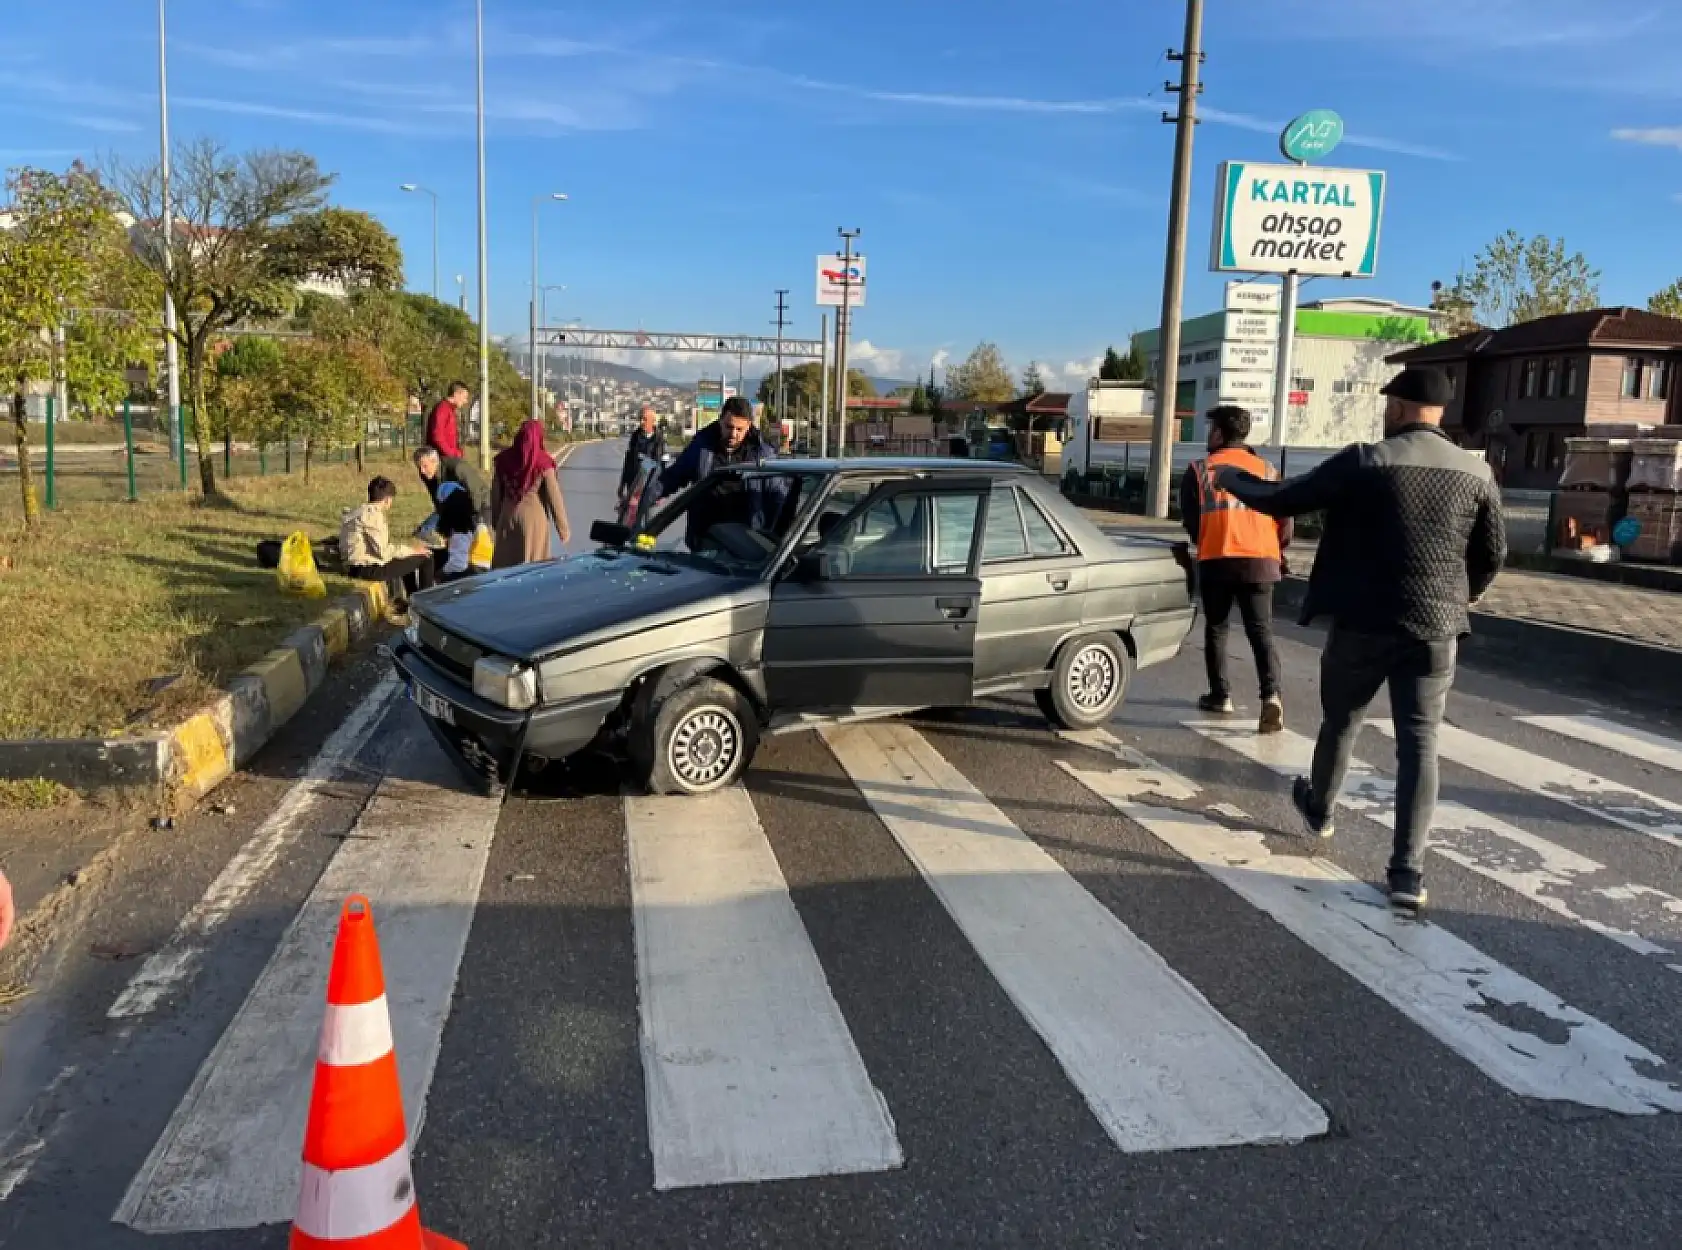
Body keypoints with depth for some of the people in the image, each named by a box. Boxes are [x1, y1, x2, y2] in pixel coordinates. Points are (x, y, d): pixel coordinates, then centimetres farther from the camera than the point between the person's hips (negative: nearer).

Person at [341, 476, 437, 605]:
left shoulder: (356, 511, 13)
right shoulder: (373, 514, -17)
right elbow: (383, 552, -21)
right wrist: (411, 551, -9)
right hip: (368, 569, -10)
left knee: (406, 558, 31)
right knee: (425, 558, -3)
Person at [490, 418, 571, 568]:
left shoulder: (504, 459, -1)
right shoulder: (543, 462, -11)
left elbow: (495, 492, 7)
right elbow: (554, 496, -9)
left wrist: (495, 520, 19)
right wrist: (563, 528, -3)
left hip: (508, 517, 3)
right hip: (534, 517, -3)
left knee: (504, 564, 10)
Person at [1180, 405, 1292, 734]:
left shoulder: (1199, 470, 4)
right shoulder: (1265, 469, 10)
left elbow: (1189, 517, 3)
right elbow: (1285, 517, 9)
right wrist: (1278, 551, 25)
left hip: (1216, 561, -1)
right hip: (1260, 561, 1)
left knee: (1215, 629, 15)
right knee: (1261, 632, 1)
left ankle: (1220, 696, 17)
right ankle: (1271, 695, -17)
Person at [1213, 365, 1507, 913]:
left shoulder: (1364, 461, -10)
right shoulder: (1476, 472, 1)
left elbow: (1281, 500, -5)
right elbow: (1493, 554, 10)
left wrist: (1232, 478, 13)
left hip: (1364, 623, -2)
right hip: (1436, 630, 2)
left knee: (1340, 722, 20)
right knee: (1419, 742, 3)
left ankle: (1320, 809, 44)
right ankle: (1408, 871, -2)